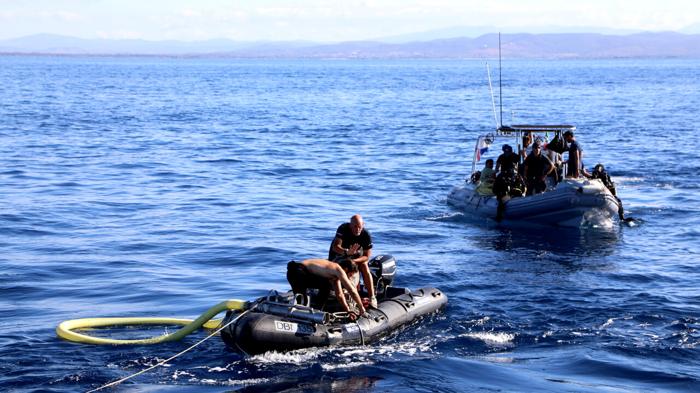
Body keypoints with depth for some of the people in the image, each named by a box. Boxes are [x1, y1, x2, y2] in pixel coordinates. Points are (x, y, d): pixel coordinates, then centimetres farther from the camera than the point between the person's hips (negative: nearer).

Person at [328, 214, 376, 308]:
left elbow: (367, 256, -23)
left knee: (365, 269, -21)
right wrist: (347, 252, -57)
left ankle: (372, 298, -20)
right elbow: (335, 247, -38)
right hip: (339, 252, 1)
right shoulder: (343, 229, -32)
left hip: (357, 255, -1)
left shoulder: (366, 235, -27)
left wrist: (354, 261, -40)